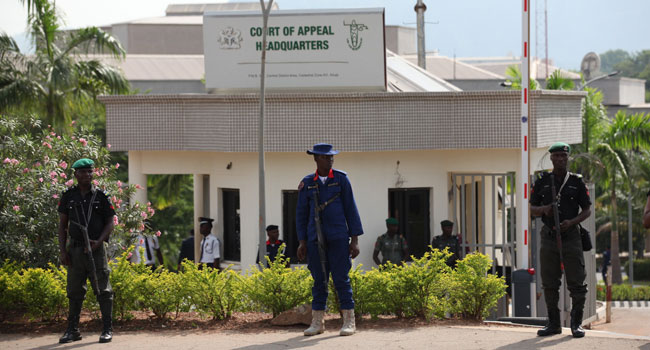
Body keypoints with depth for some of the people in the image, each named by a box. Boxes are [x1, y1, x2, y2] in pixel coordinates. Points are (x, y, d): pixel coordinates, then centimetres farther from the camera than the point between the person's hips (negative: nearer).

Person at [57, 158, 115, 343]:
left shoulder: (101, 196, 2)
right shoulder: (68, 196, 7)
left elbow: (110, 223, 4)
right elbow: (62, 225, 9)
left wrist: (98, 242, -12)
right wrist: (63, 251, 1)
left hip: (96, 248, -2)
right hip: (75, 250, 2)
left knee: (103, 290, -2)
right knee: (75, 290, 6)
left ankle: (107, 329, 3)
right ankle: (72, 330, 14)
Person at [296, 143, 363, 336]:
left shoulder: (341, 179, 2)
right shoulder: (307, 183, 6)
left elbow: (351, 209, 2)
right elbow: (301, 214, 10)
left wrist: (355, 240, -3)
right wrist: (302, 242, 3)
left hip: (338, 238, -2)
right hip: (315, 238, 2)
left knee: (341, 278, -5)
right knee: (319, 280, 4)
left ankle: (349, 322, -1)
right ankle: (317, 322, 10)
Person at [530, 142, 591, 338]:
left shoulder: (577, 182, 4)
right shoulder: (542, 182, 9)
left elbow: (587, 210, 6)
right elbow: (532, 210, 12)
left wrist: (571, 222, -12)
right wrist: (544, 209, -10)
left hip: (571, 236, -2)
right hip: (549, 237, 2)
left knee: (576, 282, -5)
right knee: (549, 283, 4)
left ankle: (576, 323, 2)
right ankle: (553, 323, 12)